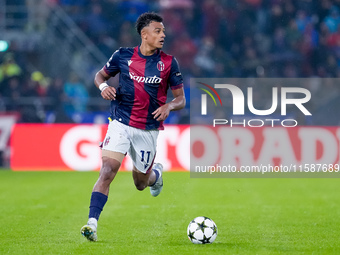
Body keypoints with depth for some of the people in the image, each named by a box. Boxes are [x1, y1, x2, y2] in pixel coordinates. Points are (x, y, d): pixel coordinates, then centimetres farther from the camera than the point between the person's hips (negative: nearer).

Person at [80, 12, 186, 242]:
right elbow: (100, 75, 14)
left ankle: (156, 172, 51)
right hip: (121, 123, -1)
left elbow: (181, 99, 4)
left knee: (141, 183, 14)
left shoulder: (168, 63, -2)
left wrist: (169, 106, -18)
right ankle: (92, 223, -23)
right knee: (108, 170, -21)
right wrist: (103, 86, -9)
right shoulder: (123, 56, -2)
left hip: (149, 129, 1)